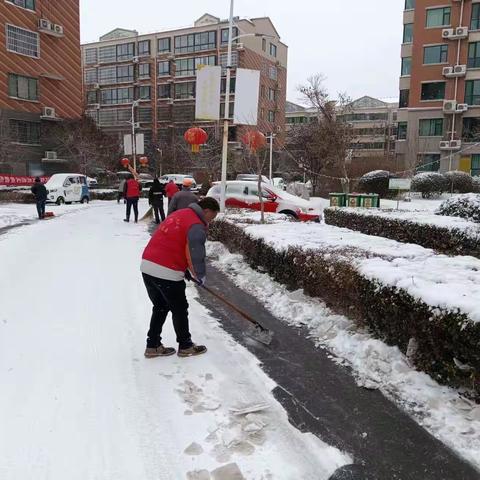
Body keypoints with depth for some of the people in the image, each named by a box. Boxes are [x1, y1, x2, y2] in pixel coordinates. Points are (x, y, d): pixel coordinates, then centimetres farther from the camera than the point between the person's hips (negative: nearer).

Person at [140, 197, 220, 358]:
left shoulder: (179, 214, 18)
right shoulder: (197, 227, -10)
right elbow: (195, 256, -12)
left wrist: (186, 271, 24)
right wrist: (200, 277, 8)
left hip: (147, 266, 8)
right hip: (166, 273, -8)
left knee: (160, 307, 22)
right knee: (179, 309, 11)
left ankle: (153, 346, 29)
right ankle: (185, 346, 26)